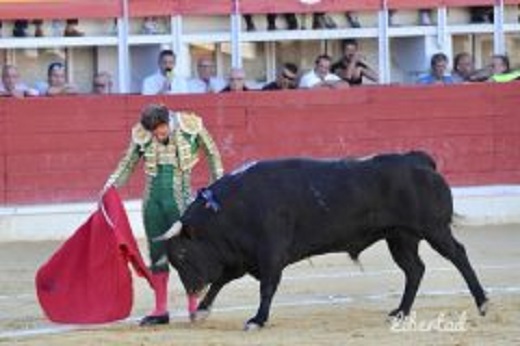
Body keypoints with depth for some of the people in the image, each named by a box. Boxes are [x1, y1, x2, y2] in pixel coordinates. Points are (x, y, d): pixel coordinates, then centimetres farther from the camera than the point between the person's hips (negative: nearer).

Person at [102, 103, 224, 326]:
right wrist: (111, 185, -6)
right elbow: (127, 164, 9)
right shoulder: (141, 135, -2)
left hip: (179, 197, -3)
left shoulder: (191, 126, -8)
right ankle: (160, 310, 14)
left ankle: (194, 307, 4)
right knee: (157, 254, 7)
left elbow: (212, 155, 6)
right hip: (152, 198, 3)